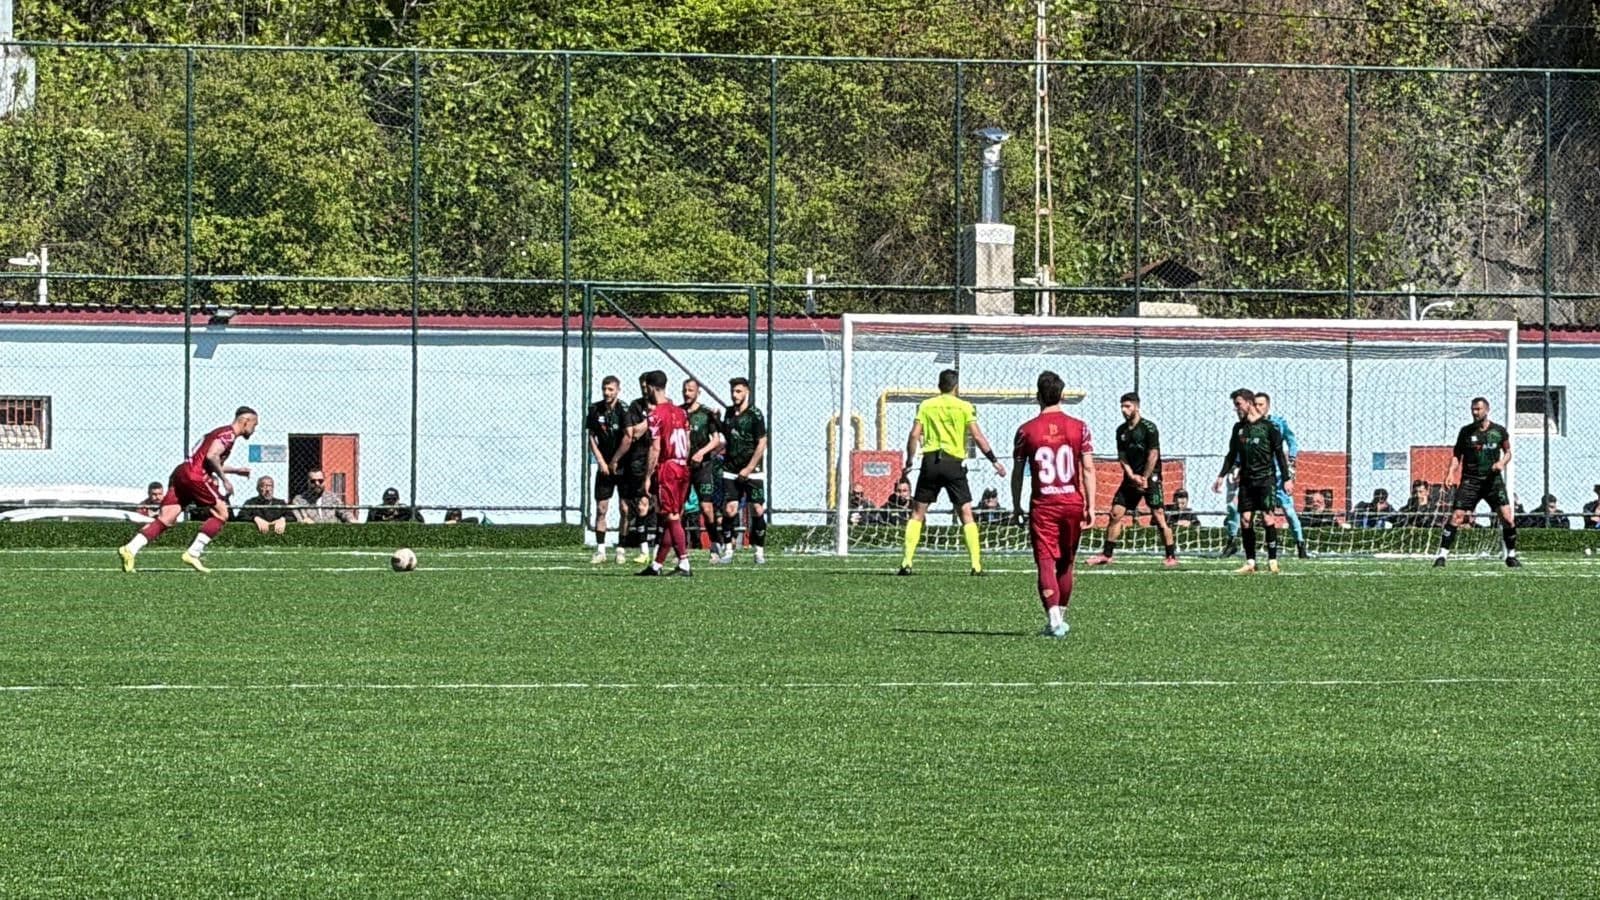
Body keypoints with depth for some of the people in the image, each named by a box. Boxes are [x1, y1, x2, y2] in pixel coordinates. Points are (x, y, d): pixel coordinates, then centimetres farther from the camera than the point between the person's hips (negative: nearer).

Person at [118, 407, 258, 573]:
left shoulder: (222, 433, 27)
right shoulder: (229, 434, -4)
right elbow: (211, 456, -19)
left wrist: (236, 470, 35)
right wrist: (225, 480, -12)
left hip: (180, 472, 9)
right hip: (194, 475, -9)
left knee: (165, 520, 1)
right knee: (222, 513, -2)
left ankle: (130, 549, -11)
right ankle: (193, 553, -7)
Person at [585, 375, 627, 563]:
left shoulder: (624, 410, -7)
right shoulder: (595, 410, 3)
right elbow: (591, 438, 6)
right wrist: (601, 461, -3)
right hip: (605, 466, 3)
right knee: (601, 509, 0)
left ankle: (621, 550, 6)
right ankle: (600, 550, 4)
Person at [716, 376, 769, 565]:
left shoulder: (755, 415, -6)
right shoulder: (729, 413, 11)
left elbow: (762, 443, -9)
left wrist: (749, 468, -12)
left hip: (752, 471, -4)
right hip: (731, 470, 4)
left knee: (757, 510, -6)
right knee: (729, 510, -4)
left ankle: (759, 550, 2)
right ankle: (728, 549, 1)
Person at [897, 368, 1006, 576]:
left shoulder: (925, 406, 6)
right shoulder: (964, 407, 1)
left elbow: (914, 435, 0)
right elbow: (977, 436, -3)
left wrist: (908, 462, 10)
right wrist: (994, 461, 3)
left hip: (930, 461, 1)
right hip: (954, 462, -1)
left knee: (917, 513, 8)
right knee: (966, 514, 3)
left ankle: (907, 562, 0)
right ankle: (976, 564, -4)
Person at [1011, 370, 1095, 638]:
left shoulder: (1026, 430, -1)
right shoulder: (1079, 427, 0)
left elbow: (1017, 472, 3)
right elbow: (1088, 469, -3)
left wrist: (1016, 506, 14)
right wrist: (1090, 506, 1)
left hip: (1042, 505, -2)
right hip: (1073, 502, 2)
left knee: (1046, 562, -5)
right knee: (1066, 563, 17)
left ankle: (1054, 618, -22)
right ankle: (1061, 616, 26)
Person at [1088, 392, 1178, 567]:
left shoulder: (1148, 428, -9)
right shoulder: (1121, 430, 10)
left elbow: (1153, 455, -13)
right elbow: (1122, 456, 8)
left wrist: (1144, 479, -14)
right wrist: (1132, 476, -7)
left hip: (1150, 476, -6)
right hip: (1131, 478, 6)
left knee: (1159, 517, -11)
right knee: (1115, 513, 1)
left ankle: (1172, 556, -6)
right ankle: (1106, 555, 7)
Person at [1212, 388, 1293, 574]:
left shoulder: (1268, 426, -3)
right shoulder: (1239, 428, 13)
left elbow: (1279, 453, -2)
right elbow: (1232, 454, 20)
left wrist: (1287, 479, -6)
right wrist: (1221, 476, 13)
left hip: (1266, 478, -5)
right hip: (1246, 480, 5)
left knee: (1269, 517, -12)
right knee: (1245, 520, -1)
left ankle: (1272, 561, -8)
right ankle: (1250, 562, 3)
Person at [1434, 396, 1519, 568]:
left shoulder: (1499, 431, 3)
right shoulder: (1465, 431, 2)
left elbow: (1507, 452, 14)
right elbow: (1457, 455, 8)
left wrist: (1502, 462, -7)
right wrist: (1451, 473, -8)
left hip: (1493, 478, 0)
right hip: (1470, 480, 0)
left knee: (1507, 517, -10)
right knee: (1456, 517, -10)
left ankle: (1511, 556, 6)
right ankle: (1442, 555, -5)